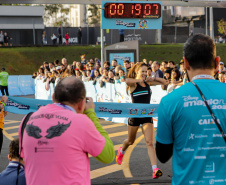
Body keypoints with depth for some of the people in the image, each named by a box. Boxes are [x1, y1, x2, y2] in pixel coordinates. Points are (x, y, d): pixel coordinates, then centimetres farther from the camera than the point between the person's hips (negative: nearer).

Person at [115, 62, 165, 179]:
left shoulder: (148, 83, 7)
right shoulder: (133, 84, -10)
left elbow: (163, 81, 12)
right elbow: (127, 81, -35)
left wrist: (153, 79, -5)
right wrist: (142, 79, -27)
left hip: (147, 115, 3)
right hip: (134, 115, -3)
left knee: (150, 142, -10)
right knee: (130, 141, 18)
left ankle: (155, 169, -19)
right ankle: (121, 151, 53)